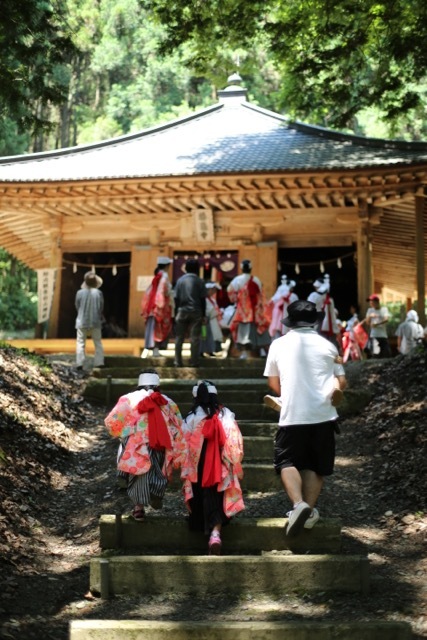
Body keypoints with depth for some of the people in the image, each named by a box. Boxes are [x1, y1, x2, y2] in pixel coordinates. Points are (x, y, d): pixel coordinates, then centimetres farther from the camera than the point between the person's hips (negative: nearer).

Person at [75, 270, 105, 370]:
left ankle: (79, 364, -1)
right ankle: (99, 362, 6)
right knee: (98, 343, 10)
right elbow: (101, 308, -2)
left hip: (82, 322, 0)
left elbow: (77, 307, 2)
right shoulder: (98, 293, -9)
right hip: (95, 322, 0)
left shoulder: (80, 293, -8)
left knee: (80, 343, 5)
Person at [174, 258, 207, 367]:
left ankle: (178, 362, 7)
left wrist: (176, 313, 9)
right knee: (195, 338, 1)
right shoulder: (199, 281, -1)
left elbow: (176, 298, 3)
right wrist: (203, 315, 4)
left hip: (182, 312, 2)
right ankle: (194, 362, -1)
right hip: (196, 312, -2)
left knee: (179, 338, 8)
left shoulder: (180, 280, 3)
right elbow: (203, 299, -2)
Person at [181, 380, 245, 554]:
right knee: (217, 500, 5)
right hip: (220, 469, 0)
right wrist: (235, 467, 10)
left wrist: (186, 473, 8)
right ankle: (215, 533, -16)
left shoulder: (191, 418, -4)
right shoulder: (226, 415, -1)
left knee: (202, 501, 16)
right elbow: (236, 444, -1)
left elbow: (185, 448, -2)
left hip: (199, 469, 0)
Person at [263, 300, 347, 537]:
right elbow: (341, 383, 5)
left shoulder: (279, 344, 5)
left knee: (287, 462, 7)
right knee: (316, 465, 14)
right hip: (323, 414, 2)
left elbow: (273, 383, 14)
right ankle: (309, 511, 7)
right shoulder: (327, 346, 5)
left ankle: (298, 503, -15)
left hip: (292, 415, -1)